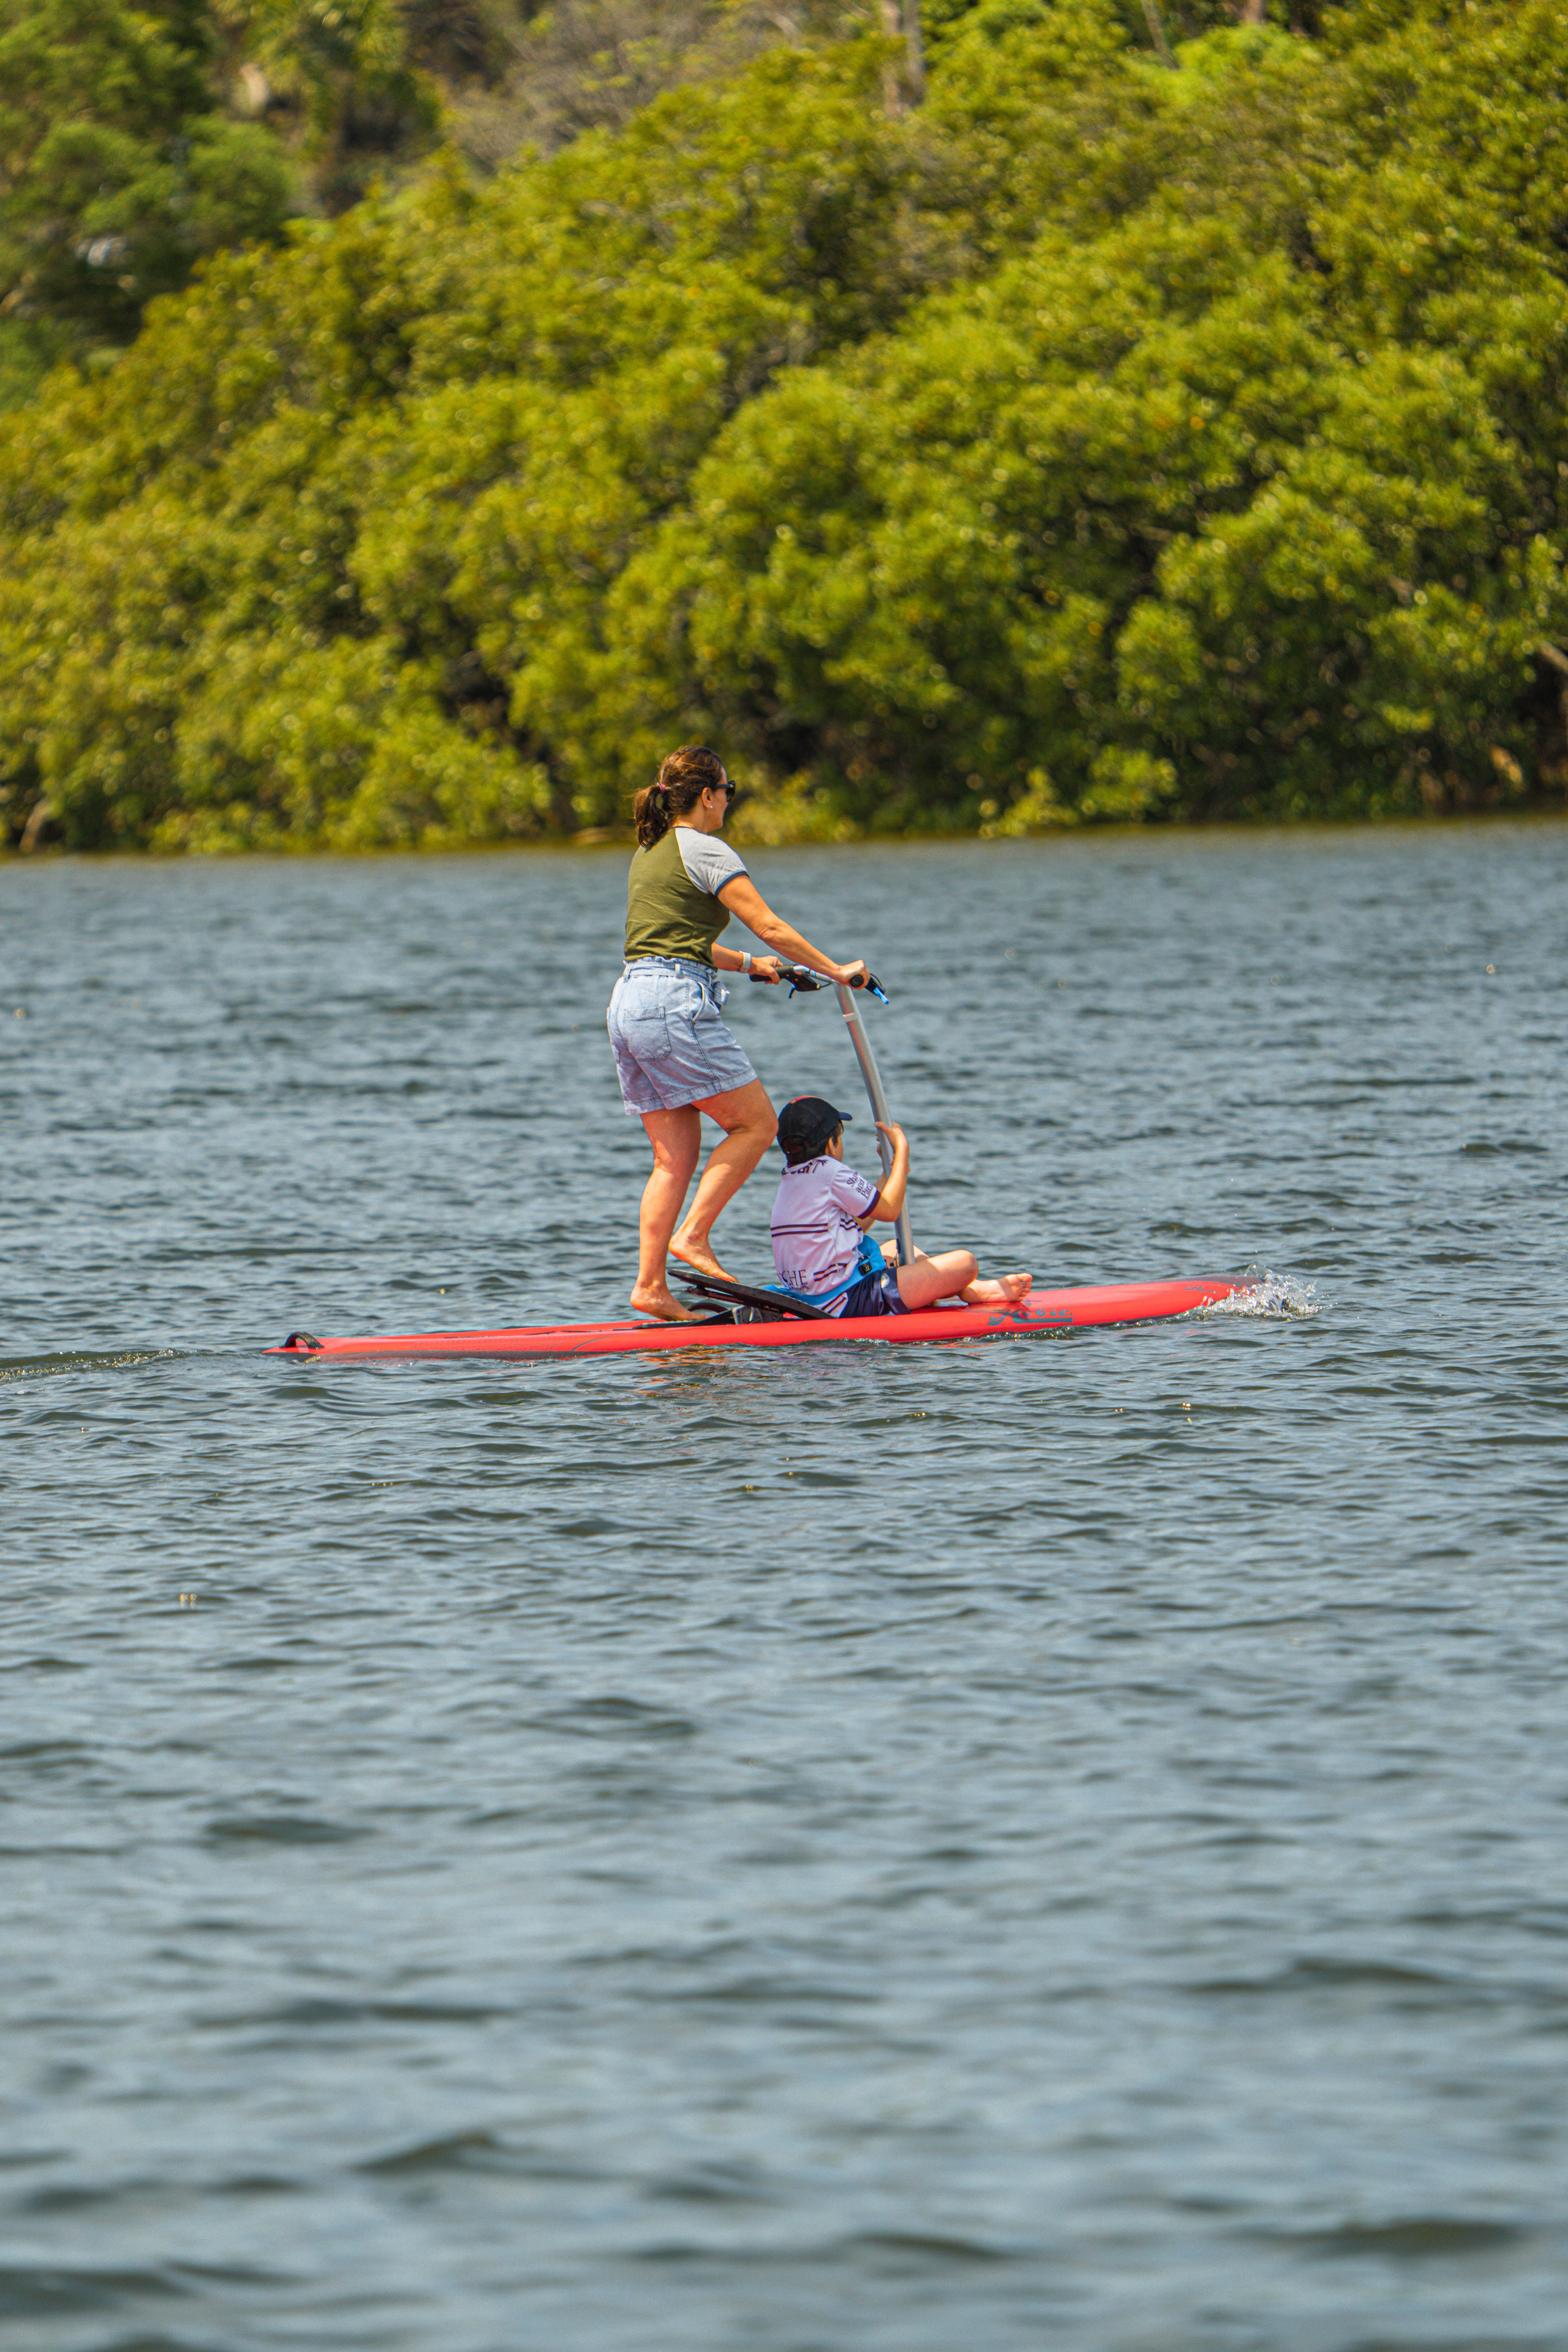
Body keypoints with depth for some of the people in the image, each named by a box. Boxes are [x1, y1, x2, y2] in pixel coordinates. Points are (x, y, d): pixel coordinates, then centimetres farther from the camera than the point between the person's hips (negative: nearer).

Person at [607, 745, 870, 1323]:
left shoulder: (648, 853, 22)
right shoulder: (703, 850, -5)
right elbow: (770, 926, -9)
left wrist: (747, 964, 38)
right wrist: (834, 970, 1)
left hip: (628, 1003, 9)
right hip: (676, 1003, -9)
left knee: (675, 1155, 9)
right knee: (756, 1123, -1)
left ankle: (651, 1284, 2)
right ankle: (693, 1237, -9)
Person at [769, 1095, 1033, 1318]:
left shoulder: (792, 1179, 13)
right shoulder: (831, 1173, -15)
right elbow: (889, 1211, -6)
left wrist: (892, 1169, 20)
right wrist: (902, 1150, 4)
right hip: (849, 1301, -10)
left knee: (896, 1248, 37)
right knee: (964, 1263, -8)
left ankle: (978, 1290, 39)